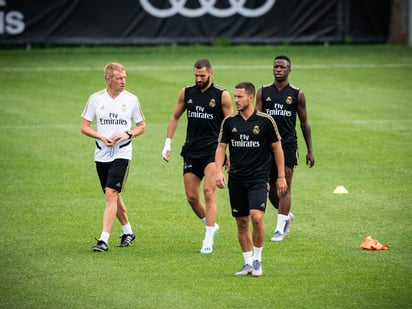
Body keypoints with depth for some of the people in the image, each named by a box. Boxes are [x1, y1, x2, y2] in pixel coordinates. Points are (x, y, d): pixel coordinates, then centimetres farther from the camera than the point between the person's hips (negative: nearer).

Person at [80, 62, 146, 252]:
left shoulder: (131, 99, -1)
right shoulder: (95, 99, 1)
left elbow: (141, 126, 8)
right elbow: (84, 127, 3)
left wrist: (127, 135, -12)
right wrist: (102, 137, -14)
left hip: (121, 154, -3)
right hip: (101, 155, 3)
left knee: (111, 194, -15)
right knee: (114, 196, 14)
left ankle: (104, 240, -18)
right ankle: (128, 232, 33)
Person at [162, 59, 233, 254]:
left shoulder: (222, 96, -4)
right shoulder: (186, 93, 7)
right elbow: (175, 117, 19)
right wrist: (168, 143, 12)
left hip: (213, 151, -5)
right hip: (191, 151, 5)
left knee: (209, 193, -15)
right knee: (191, 197, 4)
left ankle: (208, 241, -14)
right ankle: (211, 226, 28)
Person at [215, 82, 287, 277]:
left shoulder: (265, 121, -5)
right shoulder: (229, 122, 4)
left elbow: (277, 148, 1)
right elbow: (221, 146, 9)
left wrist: (281, 177, 1)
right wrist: (219, 171, -6)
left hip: (258, 178, -4)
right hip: (236, 179, 4)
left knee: (256, 217, -20)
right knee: (241, 222, 6)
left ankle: (257, 259, -3)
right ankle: (248, 263, 17)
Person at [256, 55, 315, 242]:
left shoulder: (297, 94, 1)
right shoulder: (263, 92, 5)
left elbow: (304, 123, 7)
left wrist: (310, 150, 7)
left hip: (288, 144, -2)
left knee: (284, 187, -7)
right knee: (271, 187, 7)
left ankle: (280, 228, -4)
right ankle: (286, 216, 32)